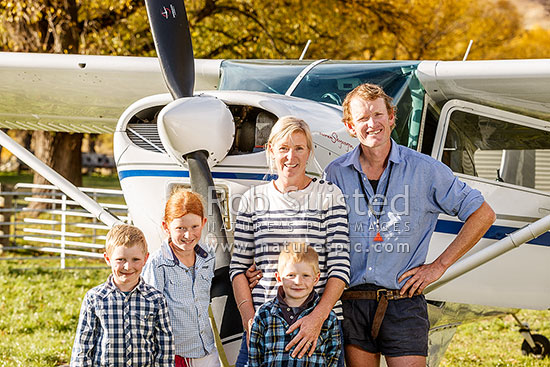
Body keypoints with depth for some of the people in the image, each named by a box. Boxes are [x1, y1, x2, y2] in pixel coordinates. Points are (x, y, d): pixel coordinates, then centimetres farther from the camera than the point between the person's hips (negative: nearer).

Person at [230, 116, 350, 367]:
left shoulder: (329, 195, 4)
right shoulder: (253, 200, 10)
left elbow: (340, 267, -3)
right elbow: (238, 266, 9)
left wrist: (318, 317, -15)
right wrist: (250, 320, -4)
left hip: (321, 325, -1)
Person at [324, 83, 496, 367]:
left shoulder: (424, 169, 0)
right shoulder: (335, 174, 5)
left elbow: (483, 214, 6)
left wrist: (439, 266, 2)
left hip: (403, 303, -2)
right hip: (350, 302, 2)